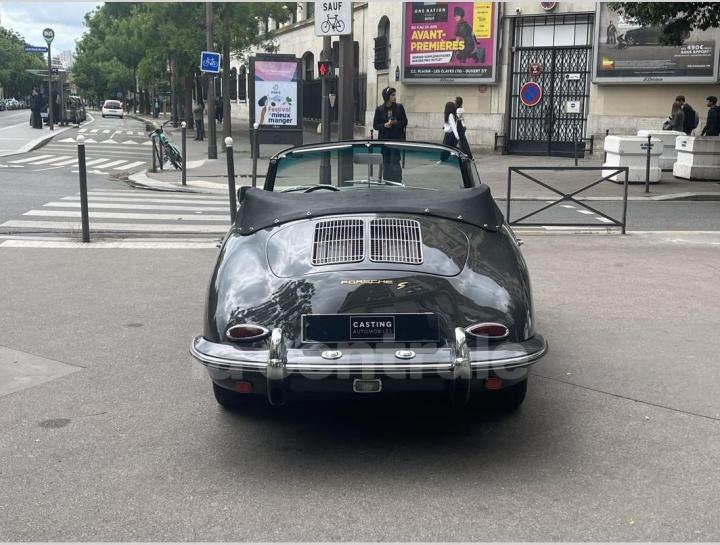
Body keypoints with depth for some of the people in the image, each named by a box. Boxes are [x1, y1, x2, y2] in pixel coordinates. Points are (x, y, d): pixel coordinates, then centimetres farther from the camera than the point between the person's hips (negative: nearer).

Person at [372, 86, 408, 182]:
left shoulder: (399, 107, 1)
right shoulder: (379, 109, 0)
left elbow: (405, 122, 4)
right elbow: (375, 125, 2)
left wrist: (396, 122, -16)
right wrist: (384, 125, -16)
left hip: (396, 139, -1)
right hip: (384, 139, 1)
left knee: (395, 161, -8)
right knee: (386, 162, 5)